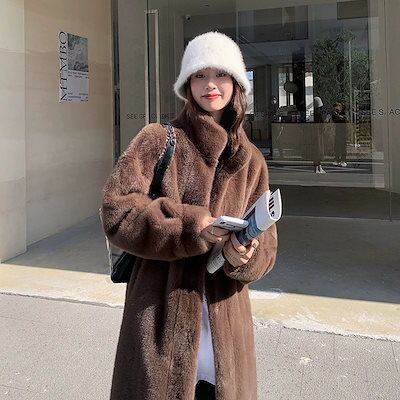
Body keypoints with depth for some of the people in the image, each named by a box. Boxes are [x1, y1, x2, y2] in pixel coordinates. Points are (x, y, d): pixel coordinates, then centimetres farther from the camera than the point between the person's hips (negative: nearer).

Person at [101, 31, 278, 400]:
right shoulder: (159, 140, -3)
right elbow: (116, 211, -12)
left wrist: (244, 254, -16)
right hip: (162, 316, -3)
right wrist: (188, 227, -22)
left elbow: (266, 244, 6)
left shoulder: (251, 161, 8)